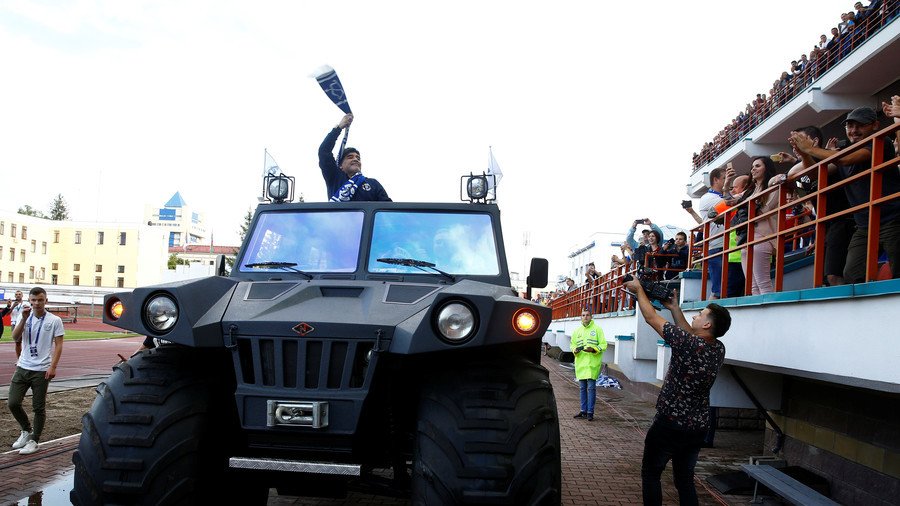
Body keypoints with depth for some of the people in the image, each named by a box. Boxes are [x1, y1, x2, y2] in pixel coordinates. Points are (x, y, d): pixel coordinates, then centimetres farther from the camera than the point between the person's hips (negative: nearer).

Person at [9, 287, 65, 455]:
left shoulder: (54, 320, -3)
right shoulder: (25, 317, 8)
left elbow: (58, 345, -6)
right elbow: (15, 338, -4)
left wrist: (53, 367, -15)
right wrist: (24, 319, -15)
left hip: (41, 370, -4)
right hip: (22, 368, 4)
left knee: (39, 407, 3)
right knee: (13, 403, 1)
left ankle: (34, 440, 16)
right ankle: (27, 430, 25)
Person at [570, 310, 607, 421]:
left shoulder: (597, 329, 0)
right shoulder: (577, 331, 12)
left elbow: (603, 345, -3)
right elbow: (572, 344, 17)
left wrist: (593, 349, -19)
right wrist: (575, 350, -5)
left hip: (592, 363, -4)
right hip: (580, 363, 4)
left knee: (591, 387, -3)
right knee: (582, 388, 10)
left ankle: (590, 412, 2)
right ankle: (583, 411, 18)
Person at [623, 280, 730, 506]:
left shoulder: (688, 343, -22)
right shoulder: (718, 349, -3)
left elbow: (651, 317, -13)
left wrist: (638, 289, 0)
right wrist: (674, 308, 20)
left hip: (669, 425, -6)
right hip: (698, 428, 6)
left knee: (650, 473, 11)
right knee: (685, 479, 17)